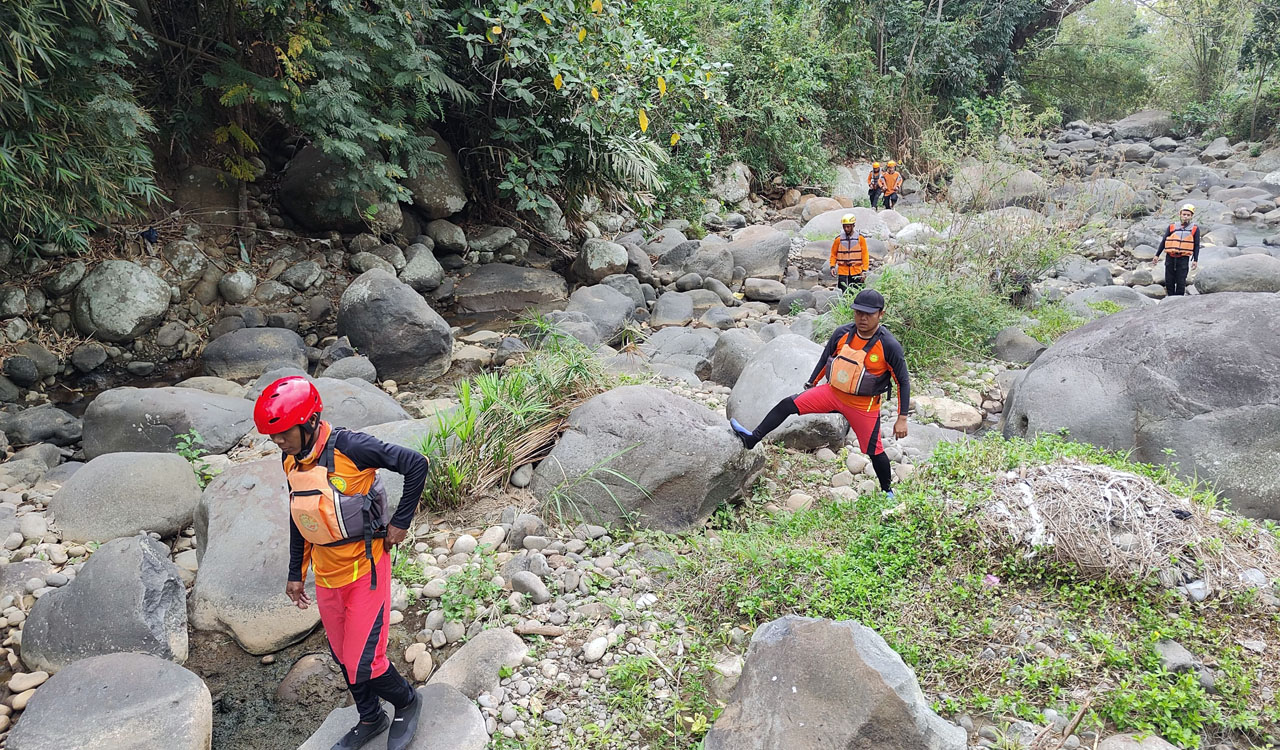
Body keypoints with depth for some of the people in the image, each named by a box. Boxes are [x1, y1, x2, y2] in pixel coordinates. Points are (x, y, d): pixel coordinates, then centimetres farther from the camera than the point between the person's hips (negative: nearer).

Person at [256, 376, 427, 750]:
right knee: (344, 658, 18)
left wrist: (401, 522, -16)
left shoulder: (351, 447, -23)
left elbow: (416, 464, -21)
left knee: (362, 664, -5)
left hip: (365, 569, -7)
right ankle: (370, 719, 42)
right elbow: (298, 515, 12)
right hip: (326, 576, 7)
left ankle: (407, 703, 25)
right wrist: (296, 573, 15)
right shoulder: (291, 459, -1)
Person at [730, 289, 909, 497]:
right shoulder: (842, 334, -9)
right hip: (833, 392, 4)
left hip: (863, 406, -4)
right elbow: (825, 359, 10)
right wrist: (811, 385, 18)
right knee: (788, 404, -6)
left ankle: (887, 490, 34)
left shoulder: (889, 346, -20)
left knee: (874, 451, 6)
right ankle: (752, 438, 4)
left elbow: (903, 382, -11)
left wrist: (902, 419, -12)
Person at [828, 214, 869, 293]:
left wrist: (864, 270, -4)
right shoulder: (838, 239, 2)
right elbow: (833, 254, 9)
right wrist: (832, 266, -6)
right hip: (842, 272, 0)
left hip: (856, 272, 0)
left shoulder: (860, 238, 1)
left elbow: (865, 255, 3)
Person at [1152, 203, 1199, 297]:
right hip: (1170, 258, 2)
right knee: (1169, 281, 5)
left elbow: (1196, 245, 7)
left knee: (1181, 282, -2)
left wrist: (1195, 260, 0)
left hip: (1183, 258, -2)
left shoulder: (1195, 229, 6)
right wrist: (1157, 255, 7)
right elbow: (1163, 242, 12)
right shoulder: (1172, 227, 9)